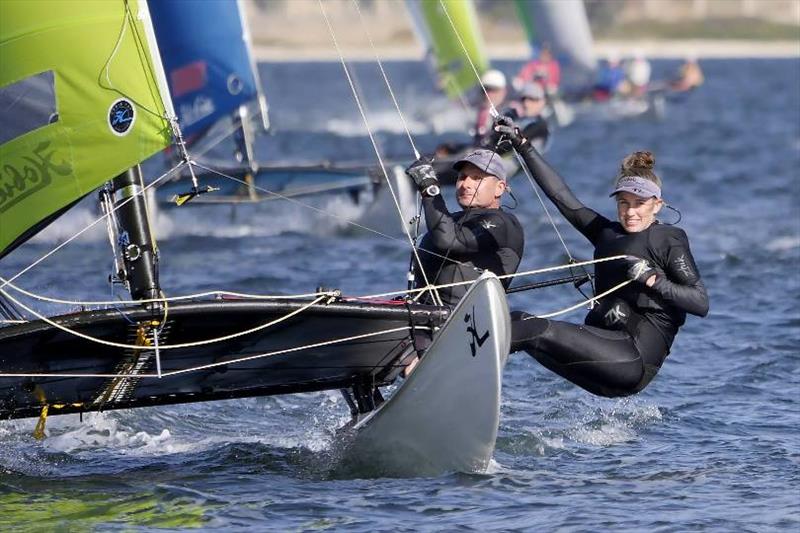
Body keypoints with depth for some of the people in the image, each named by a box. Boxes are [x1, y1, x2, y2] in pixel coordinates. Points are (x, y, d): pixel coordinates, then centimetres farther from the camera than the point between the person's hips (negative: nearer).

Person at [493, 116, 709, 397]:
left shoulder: (668, 239, 2)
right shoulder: (607, 233, 20)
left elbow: (701, 303, -5)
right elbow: (560, 195, 21)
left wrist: (653, 280, -17)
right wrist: (522, 144, 18)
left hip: (634, 358, -7)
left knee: (535, 329, -23)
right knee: (518, 321, -9)